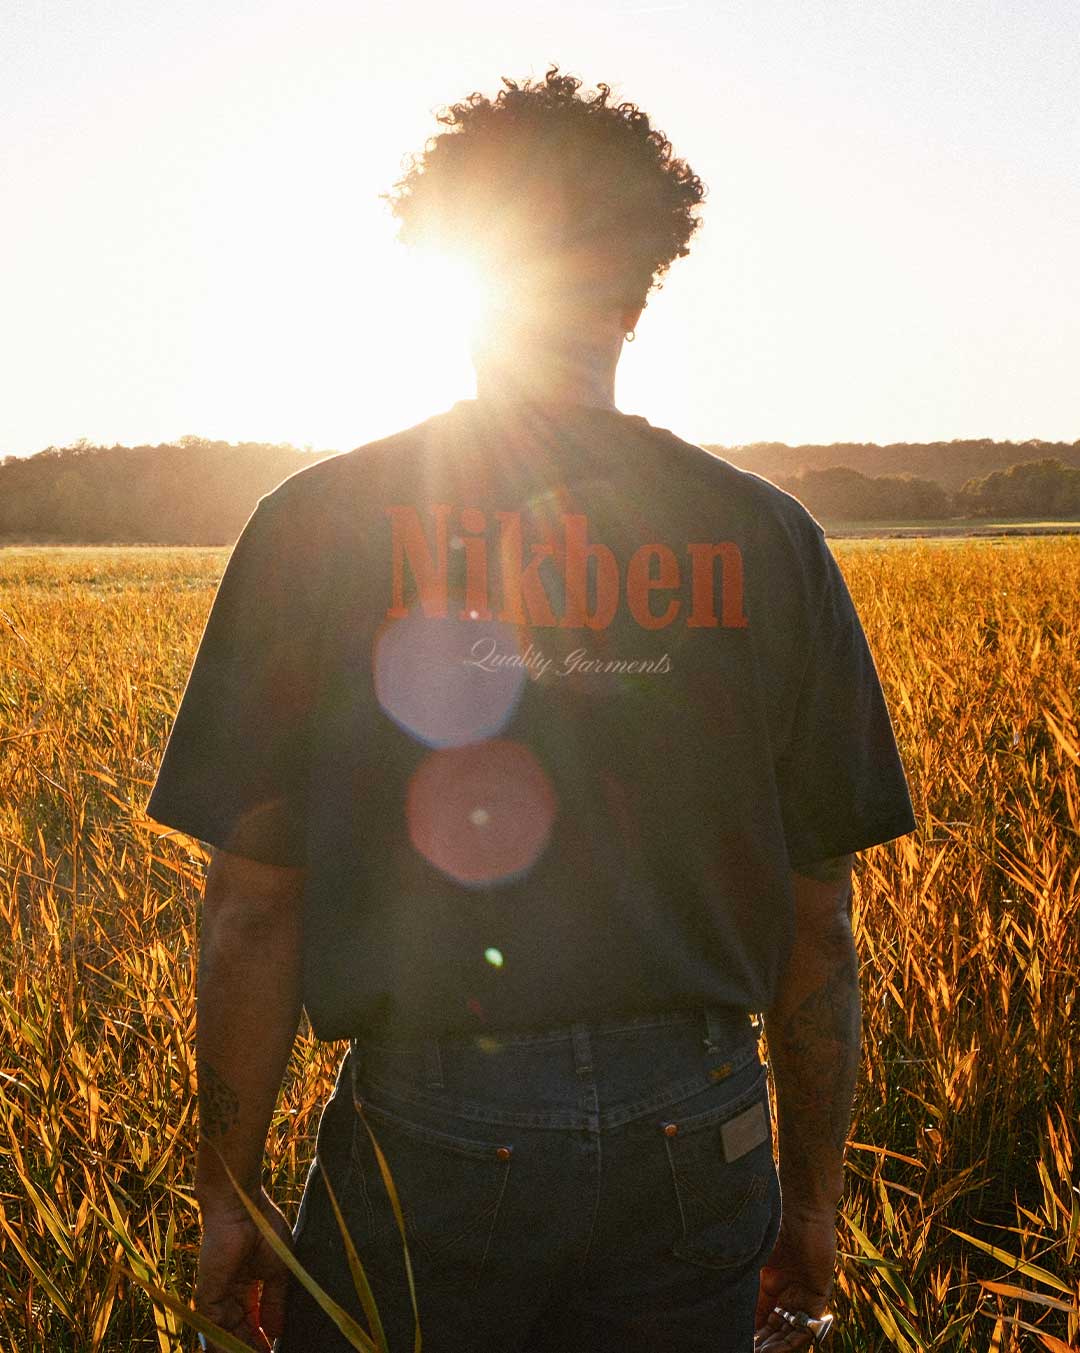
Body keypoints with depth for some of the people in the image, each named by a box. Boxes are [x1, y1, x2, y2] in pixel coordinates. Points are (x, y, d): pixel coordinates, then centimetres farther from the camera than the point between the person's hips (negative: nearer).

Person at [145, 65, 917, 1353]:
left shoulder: (319, 525, -7)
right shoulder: (768, 540, -2)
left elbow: (253, 908, -6)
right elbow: (819, 923, 2)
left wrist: (229, 1196, 6)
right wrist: (812, 1198, 14)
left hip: (428, 1145, -1)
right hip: (694, 1143, 2)